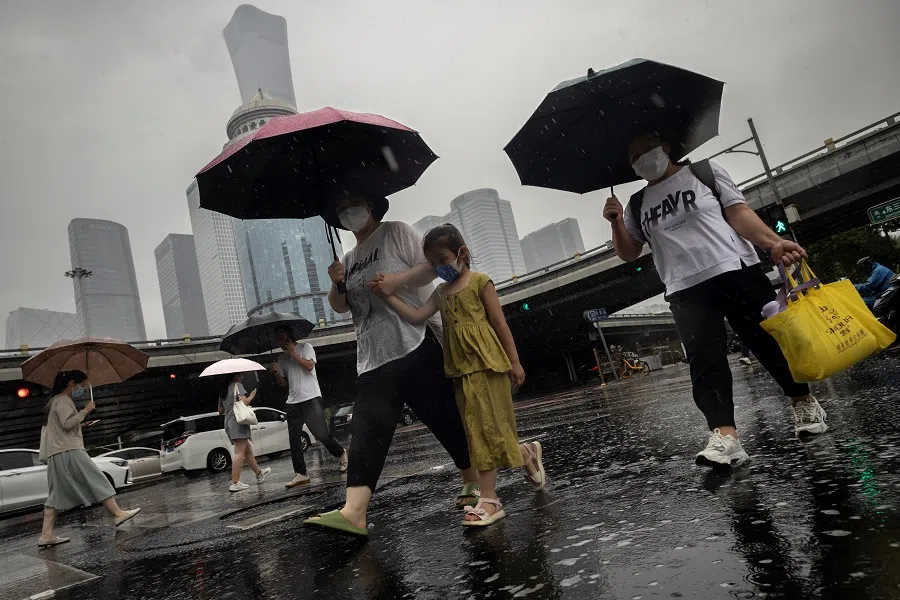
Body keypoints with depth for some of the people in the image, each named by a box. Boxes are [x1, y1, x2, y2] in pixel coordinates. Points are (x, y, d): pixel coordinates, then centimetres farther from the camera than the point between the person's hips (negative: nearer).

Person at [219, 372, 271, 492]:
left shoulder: (224, 390, 20)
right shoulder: (237, 385, -4)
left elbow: (220, 411, 24)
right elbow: (244, 401, -19)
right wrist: (252, 396, 0)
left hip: (228, 424, 9)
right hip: (238, 422, -9)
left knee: (248, 450, 18)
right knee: (239, 453, -12)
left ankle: (259, 473, 30)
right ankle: (235, 483, -18)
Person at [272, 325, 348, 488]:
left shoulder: (305, 347, 5)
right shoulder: (282, 359, 19)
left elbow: (310, 365, -11)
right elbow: (282, 383, 20)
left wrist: (293, 353, -7)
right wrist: (277, 372, 0)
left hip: (311, 398, -5)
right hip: (292, 402, 6)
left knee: (321, 433, -9)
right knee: (294, 439, -2)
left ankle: (341, 453, 16)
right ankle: (300, 474, 2)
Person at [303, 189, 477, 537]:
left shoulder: (396, 233, 4)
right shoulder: (349, 260, 23)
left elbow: (432, 265, -5)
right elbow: (340, 306, 22)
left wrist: (398, 280, -20)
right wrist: (337, 285, 1)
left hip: (416, 346, -6)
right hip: (373, 358, 6)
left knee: (446, 419, 2)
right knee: (366, 429, -8)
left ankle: (473, 482, 23)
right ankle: (354, 512, -15)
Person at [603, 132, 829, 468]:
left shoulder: (705, 172, 10)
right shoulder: (637, 206, 17)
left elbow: (738, 213, 1)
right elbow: (628, 254, 16)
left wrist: (772, 242, -16)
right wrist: (617, 224, -4)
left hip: (736, 270, -1)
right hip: (686, 290, 2)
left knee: (771, 339, 3)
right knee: (704, 360, -12)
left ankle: (804, 402, 27)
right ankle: (724, 435, -18)